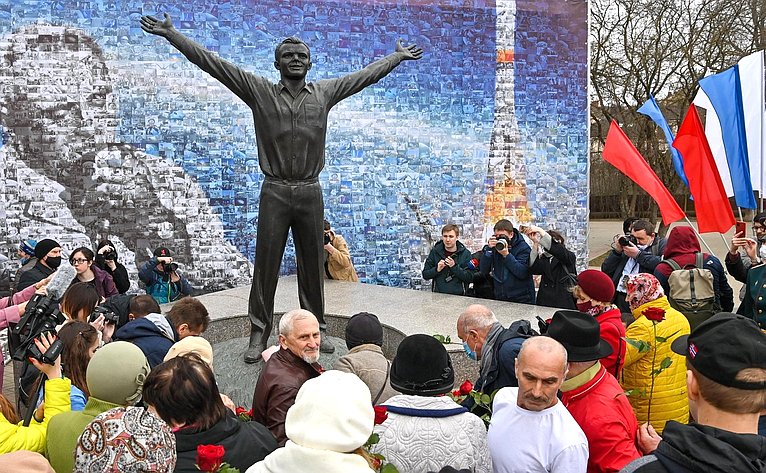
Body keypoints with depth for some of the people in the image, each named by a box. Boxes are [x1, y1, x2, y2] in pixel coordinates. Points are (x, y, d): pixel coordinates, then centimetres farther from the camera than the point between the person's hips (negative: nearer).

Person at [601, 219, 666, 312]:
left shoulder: (661, 244, 13)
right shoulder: (626, 244, 22)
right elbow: (605, 271, 18)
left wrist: (638, 254, -4)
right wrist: (617, 251, 6)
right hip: (620, 296, 4)